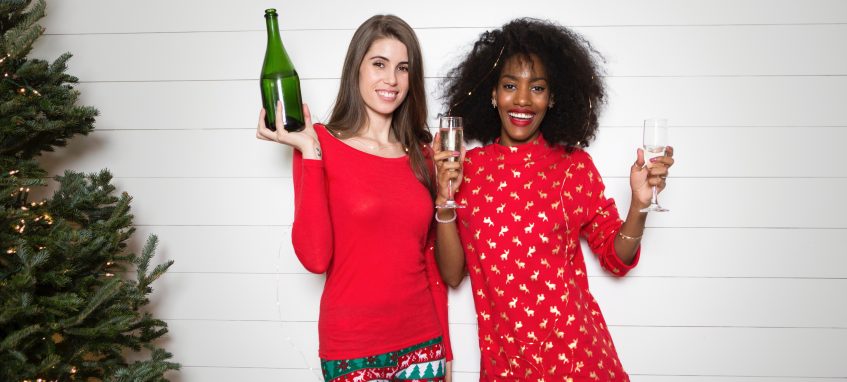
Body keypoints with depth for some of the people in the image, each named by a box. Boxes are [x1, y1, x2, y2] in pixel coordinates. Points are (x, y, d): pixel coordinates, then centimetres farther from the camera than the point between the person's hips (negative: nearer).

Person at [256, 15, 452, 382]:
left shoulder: (421, 155, 6)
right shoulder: (321, 144, -7)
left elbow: (431, 261, 10)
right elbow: (315, 257, -17)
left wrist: (440, 344, 10)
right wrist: (309, 152, -18)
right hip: (353, 346, -4)